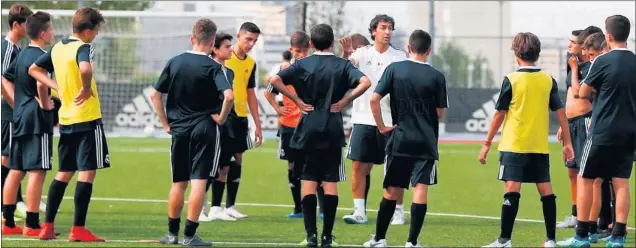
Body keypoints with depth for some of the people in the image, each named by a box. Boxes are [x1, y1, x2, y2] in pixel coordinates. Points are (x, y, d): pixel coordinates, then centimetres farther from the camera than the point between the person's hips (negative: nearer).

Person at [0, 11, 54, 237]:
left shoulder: (22, 55, 13)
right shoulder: (40, 57, -15)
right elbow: (41, 84, -31)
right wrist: (45, 104, -14)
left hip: (20, 117, 9)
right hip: (37, 119, -9)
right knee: (37, 171, -7)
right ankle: (32, 225, -8)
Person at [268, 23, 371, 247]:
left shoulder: (303, 65, 1)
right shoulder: (342, 65, -1)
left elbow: (275, 80, -11)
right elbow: (365, 82, -16)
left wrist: (297, 100, -5)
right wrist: (345, 100, -6)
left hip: (308, 129, 0)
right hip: (333, 130, 0)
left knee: (309, 183, 3)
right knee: (330, 183, 4)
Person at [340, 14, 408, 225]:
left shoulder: (399, 56, 3)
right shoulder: (363, 53, 5)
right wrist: (345, 54, -31)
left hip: (389, 120, -1)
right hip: (363, 119, 1)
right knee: (359, 166, -1)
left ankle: (398, 212, 8)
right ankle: (359, 212, 3)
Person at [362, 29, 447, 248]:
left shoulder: (394, 69, -1)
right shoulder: (436, 76, -4)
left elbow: (374, 99, -7)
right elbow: (440, 112, 2)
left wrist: (382, 127, 1)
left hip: (399, 140, 2)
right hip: (426, 142, -2)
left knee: (392, 190, 12)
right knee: (420, 190, -3)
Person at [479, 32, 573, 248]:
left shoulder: (511, 80, -6)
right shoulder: (548, 80, 3)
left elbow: (499, 114, -4)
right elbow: (561, 112, 4)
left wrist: (487, 144, 3)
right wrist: (567, 143, 11)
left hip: (514, 145, -3)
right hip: (540, 147, 3)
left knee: (512, 190, -6)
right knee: (546, 190, 7)